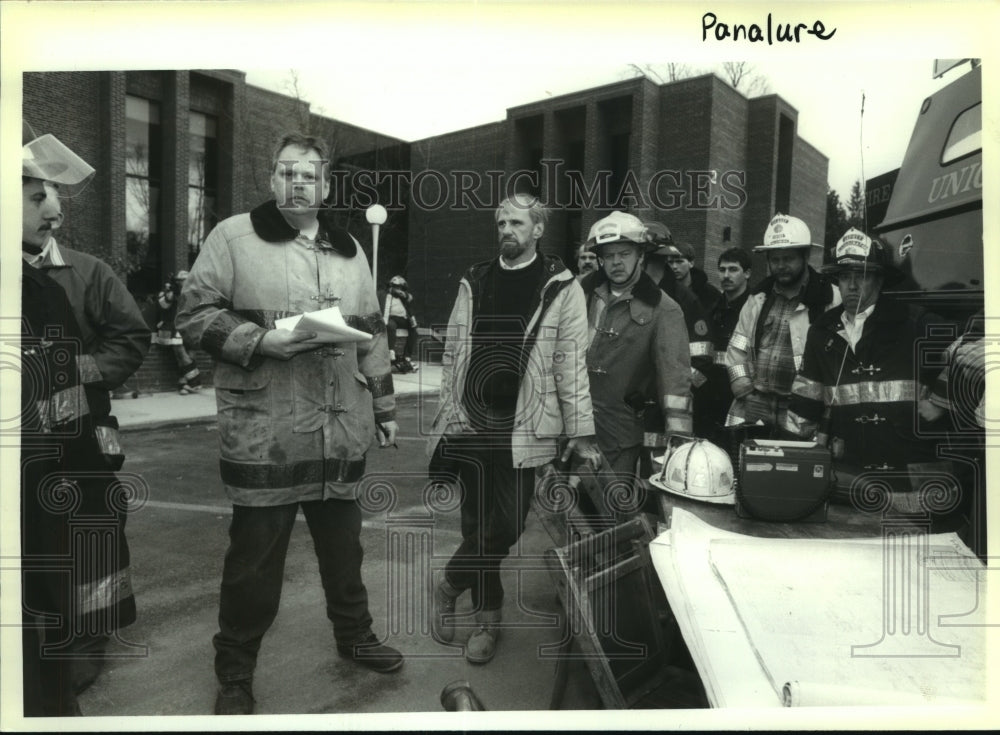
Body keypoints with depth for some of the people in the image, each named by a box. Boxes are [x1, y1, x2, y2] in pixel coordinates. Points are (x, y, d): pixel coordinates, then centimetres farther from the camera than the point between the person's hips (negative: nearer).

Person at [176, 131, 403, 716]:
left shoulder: (350, 251, 14)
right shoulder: (233, 236, 0)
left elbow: (372, 335, 17)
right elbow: (195, 314, -3)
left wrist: (385, 407, 16)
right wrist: (262, 341, -17)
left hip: (342, 431, 4)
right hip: (265, 434, -4)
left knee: (344, 544, 17)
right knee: (255, 556, 5)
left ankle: (354, 634, 39)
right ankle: (235, 673, 25)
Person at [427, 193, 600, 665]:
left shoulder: (560, 287, 0)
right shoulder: (474, 283, 11)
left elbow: (571, 362, -4)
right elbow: (452, 352, 11)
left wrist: (581, 433, -9)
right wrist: (446, 414, 5)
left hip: (523, 428, -3)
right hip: (470, 423, 3)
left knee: (507, 524, -4)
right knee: (476, 523, 7)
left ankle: (450, 586, 22)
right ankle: (488, 617, 26)